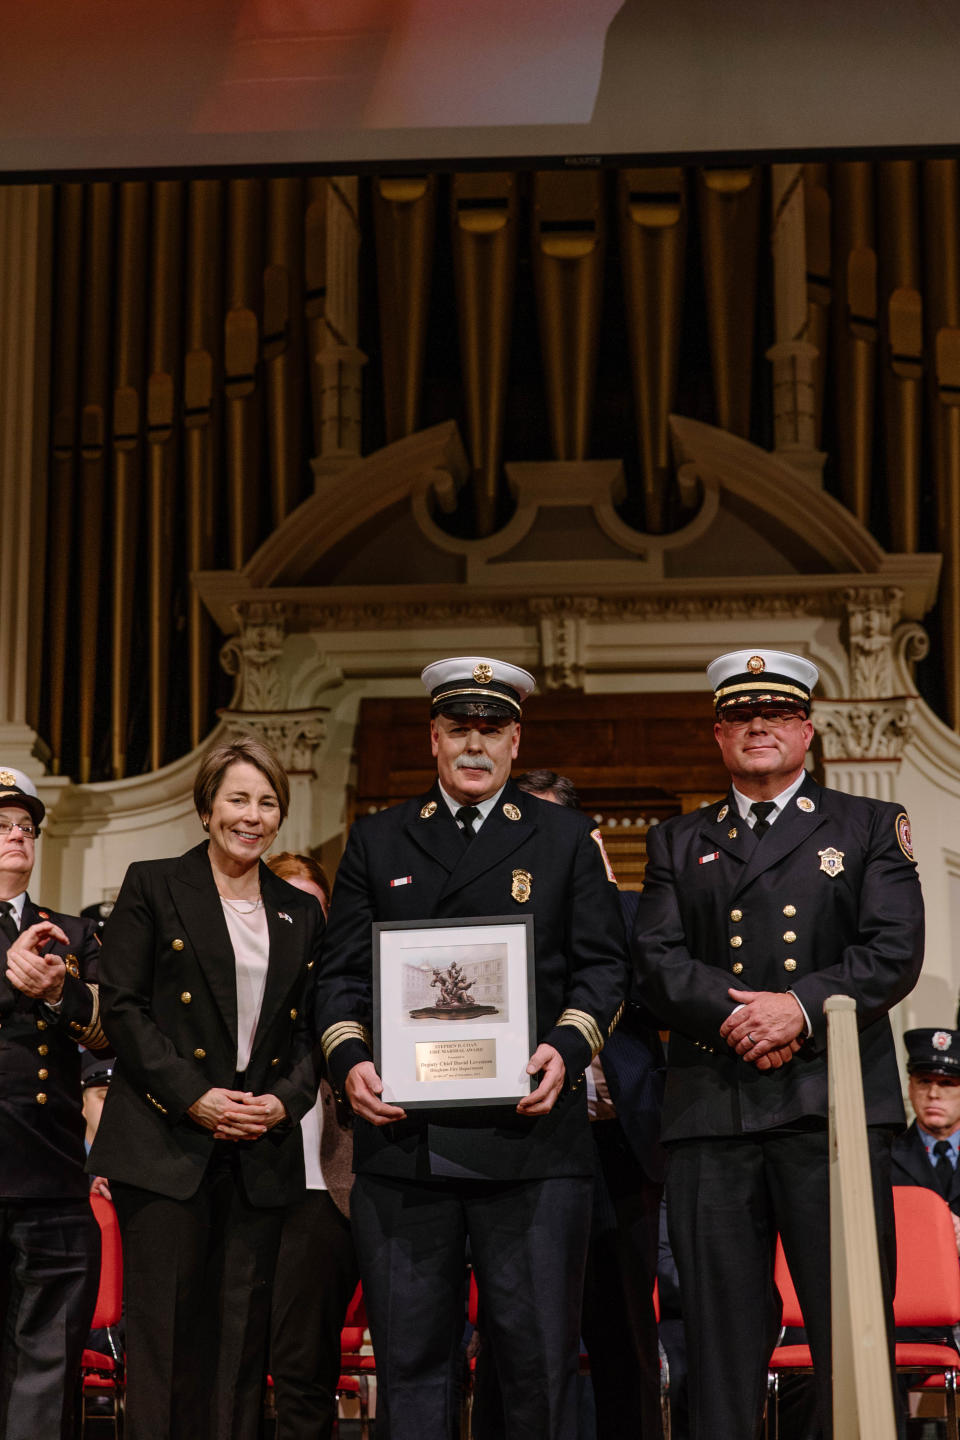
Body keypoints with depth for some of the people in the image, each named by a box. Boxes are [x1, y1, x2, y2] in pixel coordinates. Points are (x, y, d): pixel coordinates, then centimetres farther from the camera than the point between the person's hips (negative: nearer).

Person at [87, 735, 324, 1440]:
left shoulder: (301, 914, 16)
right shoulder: (153, 886, 4)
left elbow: (311, 1029, 15)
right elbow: (122, 1005, -3)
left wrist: (285, 1099, -5)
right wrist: (192, 1096, -11)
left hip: (261, 1155, 4)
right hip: (164, 1144, -4)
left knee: (243, 1332, 4)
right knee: (164, 1327, -5)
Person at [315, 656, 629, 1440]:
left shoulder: (569, 839, 12)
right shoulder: (378, 841, 16)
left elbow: (603, 965, 8)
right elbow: (342, 973, 12)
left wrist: (566, 1048, -10)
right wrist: (350, 1059, -5)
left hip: (529, 1132, -1)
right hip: (402, 1134, 1)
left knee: (540, 1355, 0)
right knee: (409, 1354, 5)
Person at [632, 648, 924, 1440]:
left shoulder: (871, 827, 14)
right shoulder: (678, 842, 19)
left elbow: (895, 952, 1)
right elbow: (658, 961, 6)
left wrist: (801, 1006, -13)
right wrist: (735, 1016, -11)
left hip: (833, 1103, -2)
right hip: (712, 1107, 2)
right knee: (722, 1333, 2)